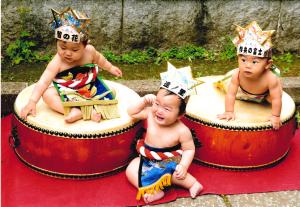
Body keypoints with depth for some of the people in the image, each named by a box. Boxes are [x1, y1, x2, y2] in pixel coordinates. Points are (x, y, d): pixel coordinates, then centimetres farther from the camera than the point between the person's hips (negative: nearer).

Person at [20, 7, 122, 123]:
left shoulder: (89, 51, -16)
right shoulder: (57, 62, -25)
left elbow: (99, 59, 9)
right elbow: (43, 82, -29)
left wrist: (110, 68, 21)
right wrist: (32, 102, -37)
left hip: (88, 91, 3)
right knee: (47, 94, -30)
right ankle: (75, 111, -40)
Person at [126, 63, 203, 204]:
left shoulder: (182, 131, -24)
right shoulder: (150, 114, -13)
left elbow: (189, 149, -14)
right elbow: (131, 113, -2)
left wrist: (183, 166, -29)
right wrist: (144, 101, -16)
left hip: (169, 162, -5)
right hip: (147, 159, 5)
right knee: (131, 170, -15)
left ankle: (192, 183, -11)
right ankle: (154, 191, -25)